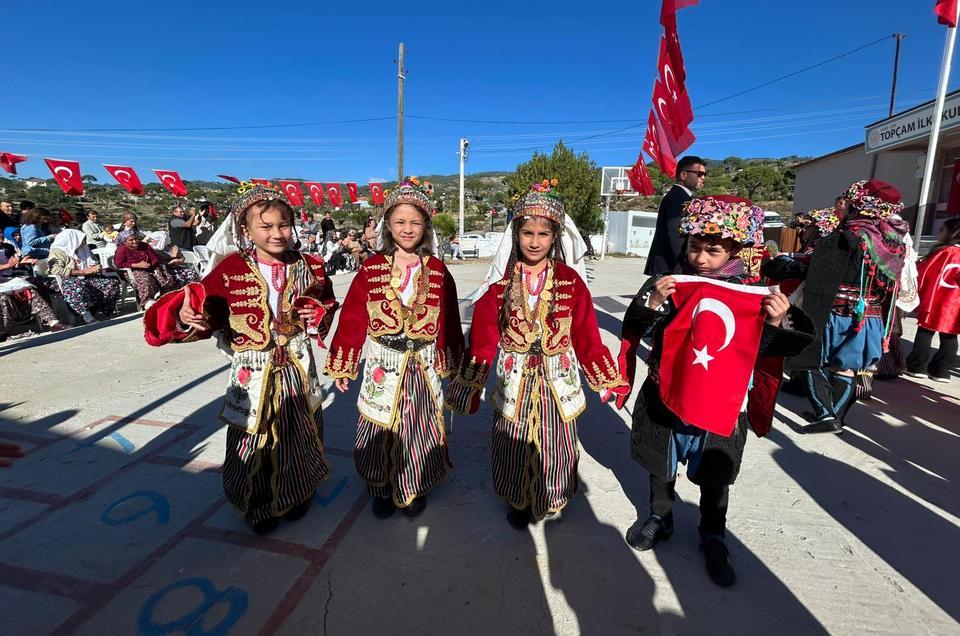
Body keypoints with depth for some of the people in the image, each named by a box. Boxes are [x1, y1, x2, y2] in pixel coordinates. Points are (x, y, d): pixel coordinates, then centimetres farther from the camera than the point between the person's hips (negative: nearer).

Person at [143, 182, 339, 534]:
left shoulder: (308, 267, -2)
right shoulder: (232, 270, -12)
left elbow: (327, 304, 12)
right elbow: (201, 301, -16)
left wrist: (318, 316, -8)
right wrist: (184, 317, -38)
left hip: (297, 367, 3)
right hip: (253, 372, -2)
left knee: (300, 435, 18)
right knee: (254, 439, 12)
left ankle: (299, 493, 44)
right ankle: (258, 507, 38)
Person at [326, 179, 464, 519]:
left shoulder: (437, 270, -1)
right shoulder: (372, 268, -5)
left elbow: (447, 321, 4)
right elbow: (353, 318, -2)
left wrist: (449, 362, 7)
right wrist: (342, 365, 1)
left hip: (422, 365, 1)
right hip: (383, 363, 0)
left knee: (418, 426, 12)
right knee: (382, 427, 10)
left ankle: (416, 489, 35)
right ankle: (382, 489, 34)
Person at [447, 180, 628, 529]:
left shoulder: (570, 281, -5)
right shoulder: (501, 282, -5)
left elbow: (587, 336, -1)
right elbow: (482, 339, -5)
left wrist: (608, 381, -1)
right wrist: (467, 385, -4)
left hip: (557, 380, 0)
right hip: (514, 380, 0)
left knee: (553, 444, 12)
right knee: (514, 444, 12)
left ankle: (550, 499, 40)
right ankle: (517, 501, 38)